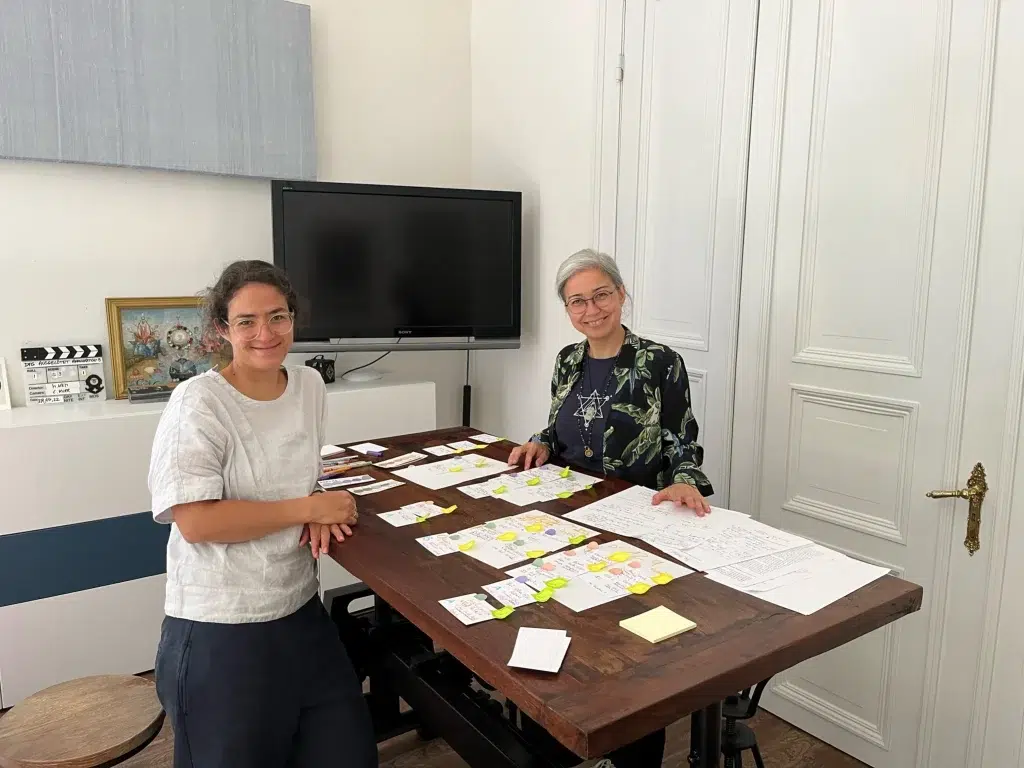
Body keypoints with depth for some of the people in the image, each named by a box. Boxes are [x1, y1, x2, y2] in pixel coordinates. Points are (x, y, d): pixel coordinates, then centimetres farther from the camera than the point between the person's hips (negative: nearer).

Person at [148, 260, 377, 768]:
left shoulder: (311, 385, 1)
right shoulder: (198, 404, -17)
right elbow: (196, 521, -22)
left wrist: (318, 517, -4)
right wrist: (308, 509, -17)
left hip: (300, 608, 6)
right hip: (220, 629, -6)